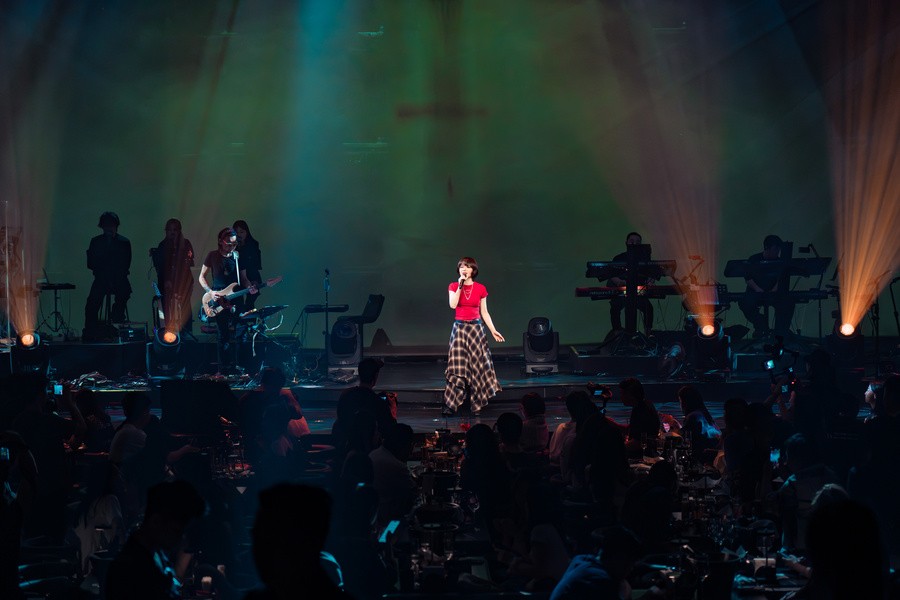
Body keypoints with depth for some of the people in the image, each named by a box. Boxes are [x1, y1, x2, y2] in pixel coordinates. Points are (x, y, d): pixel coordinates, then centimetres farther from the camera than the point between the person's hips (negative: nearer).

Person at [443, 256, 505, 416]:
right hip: (459, 328, -1)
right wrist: (460, 286, -13)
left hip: (476, 328, 1)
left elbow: (484, 312, 7)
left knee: (477, 366, 1)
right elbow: (453, 304, -15)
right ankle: (451, 405, -6)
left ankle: (477, 404, 8)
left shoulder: (481, 289, 3)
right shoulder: (453, 286, 2)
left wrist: (493, 330, 1)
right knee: (457, 367, -7)